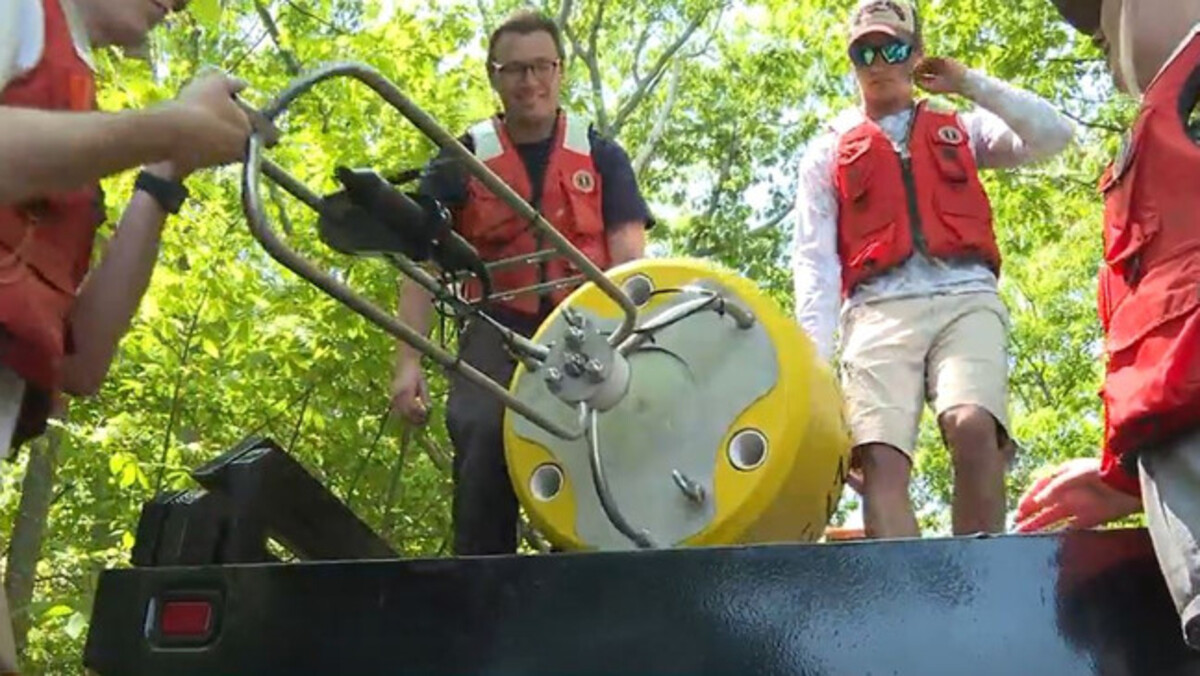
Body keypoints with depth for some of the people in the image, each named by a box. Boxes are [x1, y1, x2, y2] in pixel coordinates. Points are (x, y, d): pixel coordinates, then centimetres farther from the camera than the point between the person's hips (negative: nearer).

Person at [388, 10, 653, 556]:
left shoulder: (601, 157, 11)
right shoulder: (462, 162, 9)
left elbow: (629, 258, 3)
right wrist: (409, 362, -4)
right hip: (498, 328, 0)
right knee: (482, 439, -24)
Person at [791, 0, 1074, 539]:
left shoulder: (961, 130, 26)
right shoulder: (826, 153, 23)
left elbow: (1054, 135, 12)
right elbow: (814, 258, 10)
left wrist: (970, 84, 13)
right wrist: (816, 354, -5)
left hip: (966, 299, 0)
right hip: (879, 311, 0)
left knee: (974, 428, -28)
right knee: (880, 459, -21)